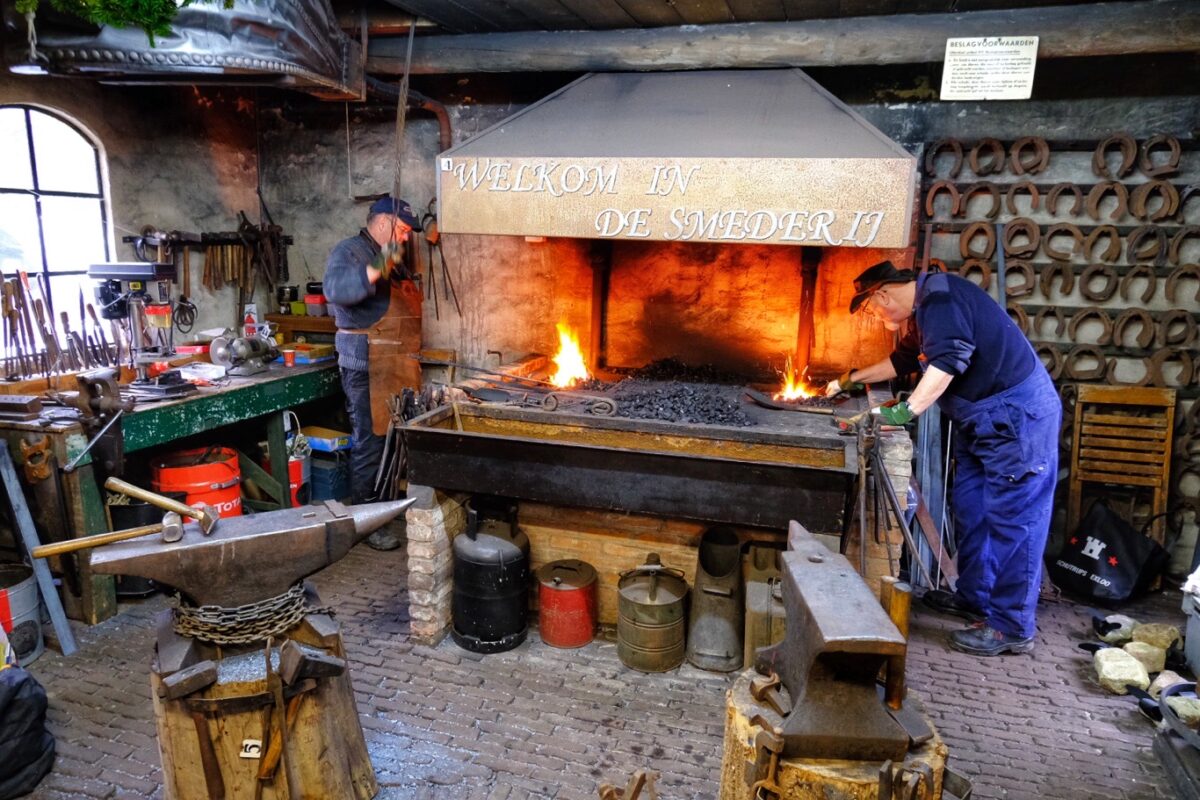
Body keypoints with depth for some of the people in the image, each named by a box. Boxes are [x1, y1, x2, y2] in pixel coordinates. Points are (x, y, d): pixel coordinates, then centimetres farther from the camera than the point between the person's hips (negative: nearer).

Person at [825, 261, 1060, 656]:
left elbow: (948, 360, -30)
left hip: (1017, 415, -11)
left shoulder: (940, 297, -16)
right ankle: (975, 597, 28)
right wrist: (852, 380, 35)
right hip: (982, 419, 11)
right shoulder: (925, 309, 17)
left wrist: (907, 410, -33)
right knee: (970, 508, 15)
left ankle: (1012, 627, -1)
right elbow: (903, 359, 31)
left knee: (1012, 518, -7)